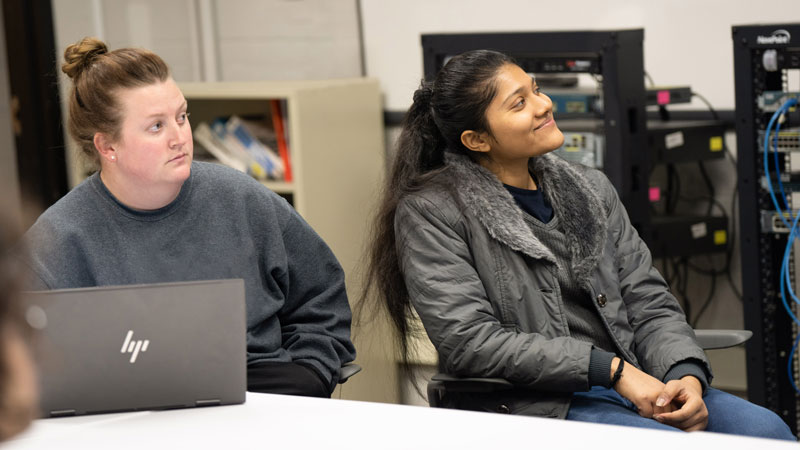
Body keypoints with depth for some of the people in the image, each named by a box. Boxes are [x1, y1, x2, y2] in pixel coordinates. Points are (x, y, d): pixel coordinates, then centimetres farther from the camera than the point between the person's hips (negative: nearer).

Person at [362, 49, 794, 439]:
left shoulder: (591, 189, 15)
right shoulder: (431, 212, -4)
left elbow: (649, 303, 13)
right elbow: (468, 341, -14)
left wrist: (687, 374, -10)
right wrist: (612, 369, -17)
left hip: (634, 387, 6)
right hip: (528, 403, -6)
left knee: (763, 428, -19)